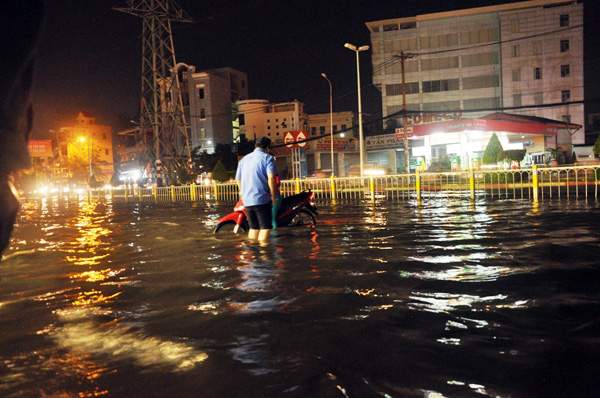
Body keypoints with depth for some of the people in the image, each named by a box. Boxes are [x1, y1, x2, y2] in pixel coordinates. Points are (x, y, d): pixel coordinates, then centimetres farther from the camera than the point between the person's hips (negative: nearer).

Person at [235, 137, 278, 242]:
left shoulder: (243, 159, 19)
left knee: (254, 227, 16)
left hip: (247, 200, 6)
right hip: (262, 199, -6)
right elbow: (271, 178, -14)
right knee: (265, 227, -3)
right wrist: (273, 196, -7)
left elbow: (238, 179, 22)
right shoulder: (267, 158, -1)